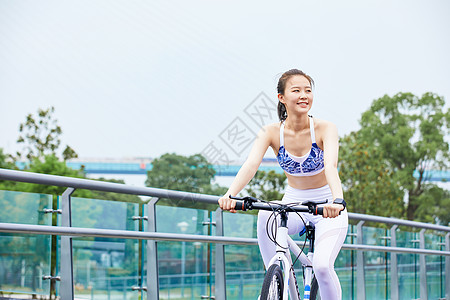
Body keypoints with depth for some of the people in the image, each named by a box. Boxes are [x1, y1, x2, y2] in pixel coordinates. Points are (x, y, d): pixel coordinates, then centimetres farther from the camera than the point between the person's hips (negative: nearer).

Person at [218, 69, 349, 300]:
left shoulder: (324, 129, -18)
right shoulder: (271, 132, -12)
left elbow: (330, 166, -35)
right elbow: (251, 164, -28)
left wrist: (337, 200, -55)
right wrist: (230, 194, -48)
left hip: (327, 208, -2)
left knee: (322, 266, -25)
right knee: (266, 215, -32)